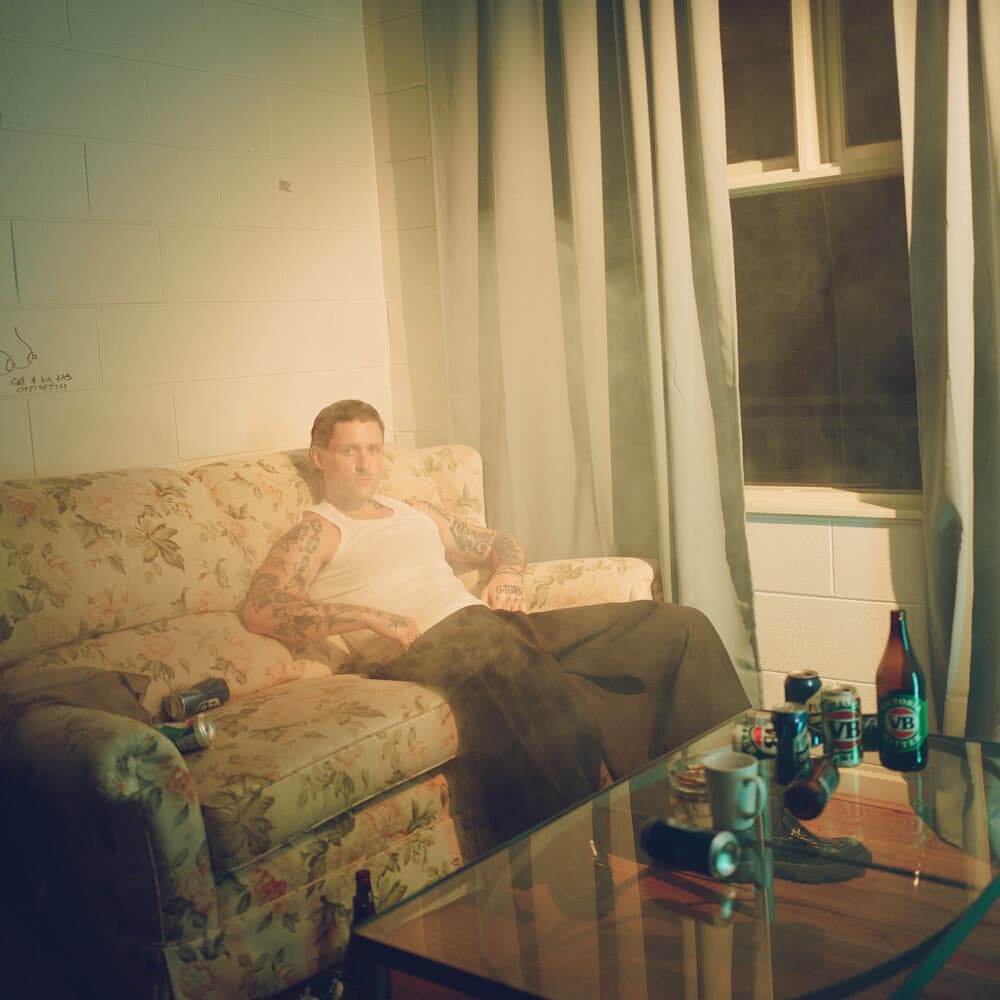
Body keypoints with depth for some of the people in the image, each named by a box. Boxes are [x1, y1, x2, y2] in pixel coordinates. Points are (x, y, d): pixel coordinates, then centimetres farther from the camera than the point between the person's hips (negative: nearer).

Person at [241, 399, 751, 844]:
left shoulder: (415, 512, 29)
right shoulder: (316, 531, 7)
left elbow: (502, 543, 38)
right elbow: (260, 609, -12)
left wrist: (507, 576, 13)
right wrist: (373, 619, -17)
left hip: (493, 626, 8)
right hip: (422, 648, -8)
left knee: (679, 626, -1)